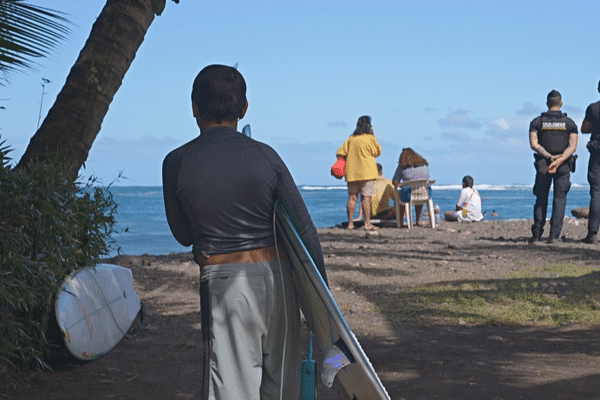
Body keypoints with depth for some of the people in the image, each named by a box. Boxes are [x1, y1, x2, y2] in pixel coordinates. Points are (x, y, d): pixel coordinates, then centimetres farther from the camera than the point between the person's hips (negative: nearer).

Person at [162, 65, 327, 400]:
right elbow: (305, 230, -1)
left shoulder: (176, 164, -3)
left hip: (224, 283, -2)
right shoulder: (265, 156, -1)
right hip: (277, 275, 2)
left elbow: (184, 235, 9)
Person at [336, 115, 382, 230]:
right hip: (366, 172, -4)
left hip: (351, 172, 4)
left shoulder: (351, 139, 7)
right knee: (366, 197, -4)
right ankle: (367, 224, -7)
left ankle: (350, 223, 6)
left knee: (352, 197, 6)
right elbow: (378, 152, 7)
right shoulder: (370, 138, -6)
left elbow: (340, 153, 3)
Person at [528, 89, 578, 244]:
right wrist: (559, 160, -16)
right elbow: (573, 146, -8)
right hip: (563, 166, -1)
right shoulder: (569, 123, 3)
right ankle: (554, 234, -5)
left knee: (541, 200, 9)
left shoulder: (537, 122, 3)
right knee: (560, 199, 4)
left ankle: (537, 234, 5)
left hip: (542, 165, 1)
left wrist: (549, 157, -12)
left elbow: (534, 144, -8)